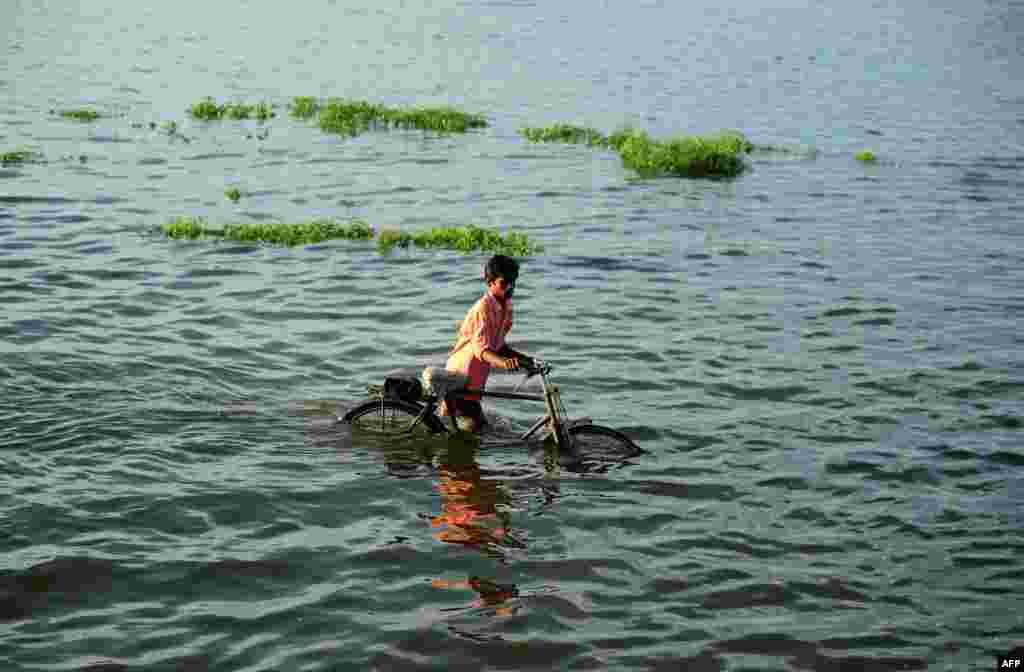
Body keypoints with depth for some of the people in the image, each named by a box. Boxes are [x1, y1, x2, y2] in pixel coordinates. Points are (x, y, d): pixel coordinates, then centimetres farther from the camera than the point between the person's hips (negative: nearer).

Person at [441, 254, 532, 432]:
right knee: (471, 426, -11)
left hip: (475, 378, 9)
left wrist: (523, 358, 3)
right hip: (461, 374, -9)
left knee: (479, 424, 16)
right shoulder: (483, 308, -22)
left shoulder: (506, 307, 5)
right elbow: (481, 348, -34)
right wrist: (503, 362, -51)